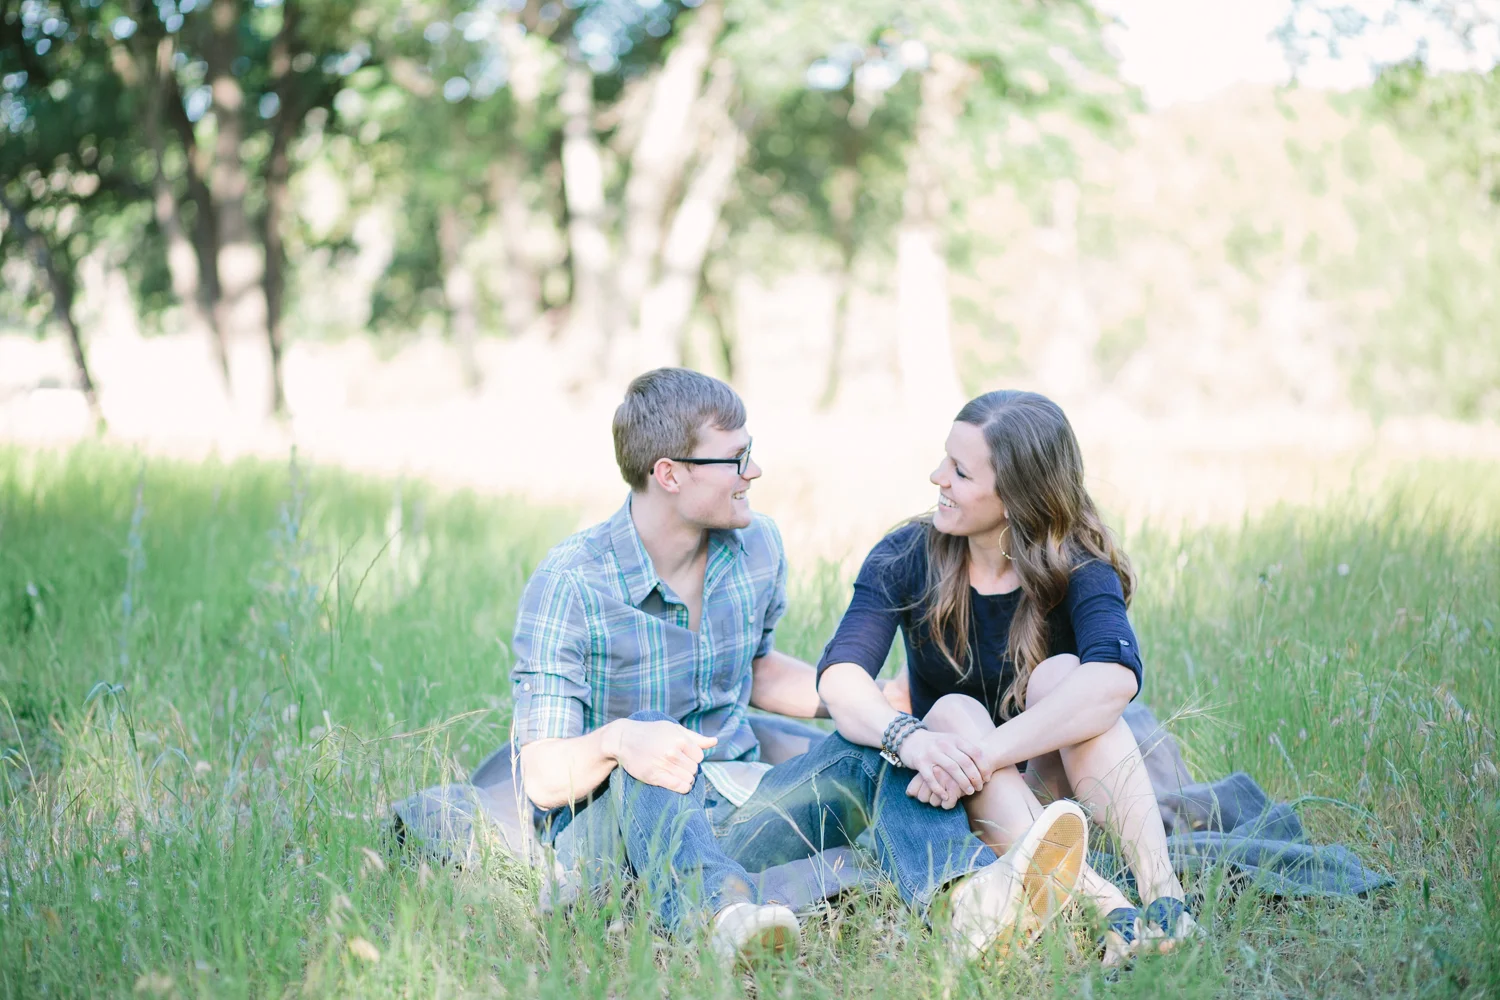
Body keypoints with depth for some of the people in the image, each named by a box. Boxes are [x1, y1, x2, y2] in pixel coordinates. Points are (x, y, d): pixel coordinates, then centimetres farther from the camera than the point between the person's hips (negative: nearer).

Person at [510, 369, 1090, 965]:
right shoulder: (570, 585, -15)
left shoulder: (757, 549, 4)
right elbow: (543, 778, -18)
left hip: (723, 823, 6)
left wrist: (884, 711, 7)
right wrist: (617, 741, -42)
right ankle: (717, 912, -69)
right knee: (645, 761, -37)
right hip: (603, 827, -5)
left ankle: (965, 897, -46)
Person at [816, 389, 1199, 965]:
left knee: (1060, 674, -26)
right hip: (963, 803, 1)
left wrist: (981, 756, -47)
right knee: (953, 711, -28)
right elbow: (839, 677, -26)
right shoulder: (906, 559, -8)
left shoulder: (1077, 571, -13)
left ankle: (1161, 890, -42)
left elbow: (1116, 678, -36)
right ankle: (1101, 904, -46)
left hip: (1056, 782, -1)